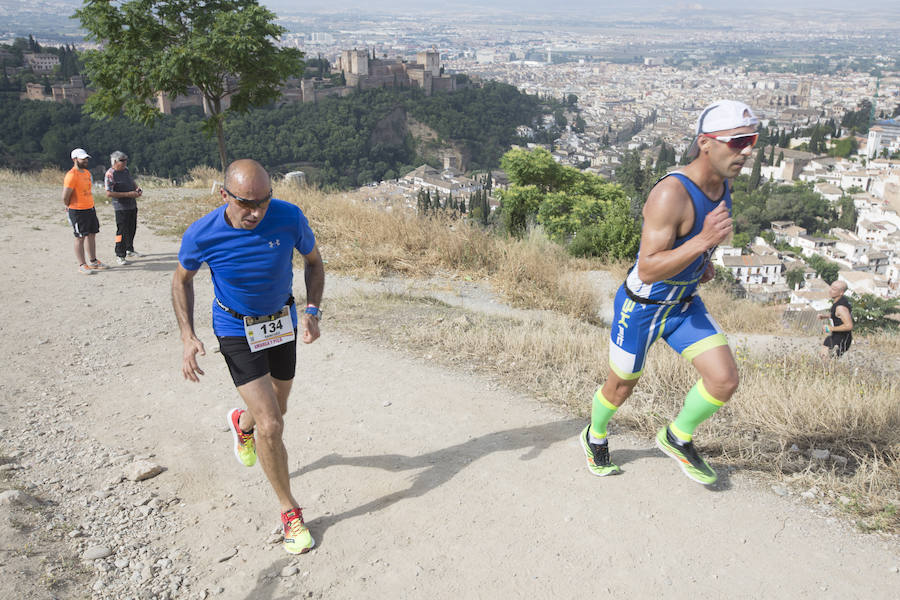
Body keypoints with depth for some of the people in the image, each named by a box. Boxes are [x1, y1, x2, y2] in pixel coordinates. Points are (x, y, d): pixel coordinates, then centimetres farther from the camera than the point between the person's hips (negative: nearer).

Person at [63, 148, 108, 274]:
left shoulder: (87, 172, 10)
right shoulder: (72, 175, -18)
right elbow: (65, 197, -17)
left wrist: (92, 206, 14)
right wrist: (70, 207, -2)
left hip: (90, 209, 8)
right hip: (78, 211, -8)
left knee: (92, 235, 14)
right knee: (80, 237, 0)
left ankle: (93, 261, 25)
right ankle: (82, 265, 8)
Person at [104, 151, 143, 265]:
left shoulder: (125, 169, 7)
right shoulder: (110, 174, -17)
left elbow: (132, 181, 25)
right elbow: (109, 193, -22)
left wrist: (137, 189, 3)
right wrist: (128, 194, -23)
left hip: (132, 205, 8)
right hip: (121, 207, -8)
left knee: (132, 229, 18)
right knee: (122, 231, -4)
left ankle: (130, 250, 35)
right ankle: (120, 255, 6)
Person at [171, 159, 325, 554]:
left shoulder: (289, 218, -22)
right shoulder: (202, 236, -24)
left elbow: (314, 261, -3)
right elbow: (182, 279, -3)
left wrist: (312, 310, -17)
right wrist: (188, 336, -13)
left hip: (282, 323, 3)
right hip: (236, 332, -3)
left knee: (275, 410, 22)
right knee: (271, 427, -12)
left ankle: (242, 422, 60)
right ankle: (290, 512, 9)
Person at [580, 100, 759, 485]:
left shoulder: (722, 183, -5)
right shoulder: (671, 193, -31)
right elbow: (647, 270, -34)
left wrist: (705, 262, 5)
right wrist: (704, 241, -43)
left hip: (685, 303, 7)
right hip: (641, 306, -6)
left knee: (725, 380, -6)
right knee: (621, 388, 13)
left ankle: (677, 438, 20)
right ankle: (595, 437, 44)